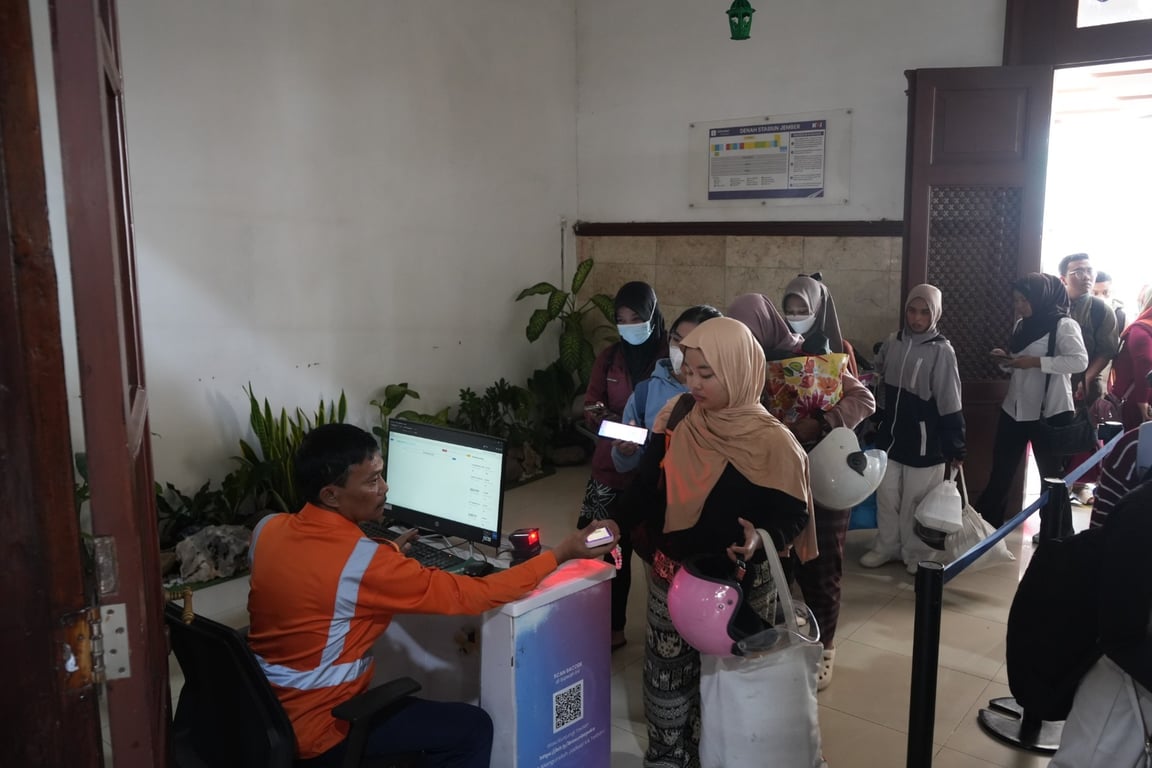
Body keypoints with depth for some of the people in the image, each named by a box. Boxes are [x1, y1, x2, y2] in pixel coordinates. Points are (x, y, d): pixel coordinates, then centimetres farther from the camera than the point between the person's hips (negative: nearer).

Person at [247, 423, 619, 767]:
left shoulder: (267, 529, -5)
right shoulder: (366, 563, -28)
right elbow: (470, 595, -24)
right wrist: (563, 552, -18)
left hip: (263, 713, 8)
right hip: (312, 732, -8)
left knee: (402, 702, 29)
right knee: (473, 727, 4)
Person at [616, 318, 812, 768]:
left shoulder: (770, 441, -19)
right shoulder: (677, 415, -4)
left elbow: (792, 513, -13)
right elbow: (649, 485, 2)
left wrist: (761, 540, -32)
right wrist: (616, 523, -9)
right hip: (671, 574, 5)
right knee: (665, 677, 17)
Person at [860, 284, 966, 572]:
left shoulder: (941, 351, -13)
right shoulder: (893, 342, 3)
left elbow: (950, 404, -13)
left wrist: (956, 448, -11)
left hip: (924, 442, -5)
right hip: (890, 436, 5)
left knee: (916, 502, 4)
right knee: (887, 496, 13)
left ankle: (917, 555, 21)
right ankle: (886, 546, 30)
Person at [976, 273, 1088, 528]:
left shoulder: (1064, 325, -10)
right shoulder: (1021, 325, 11)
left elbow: (1080, 361, -22)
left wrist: (1037, 361, -26)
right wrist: (1004, 360, 0)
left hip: (1049, 413, -6)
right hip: (1014, 410, 7)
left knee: (1052, 475, 8)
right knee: (1000, 472, 11)